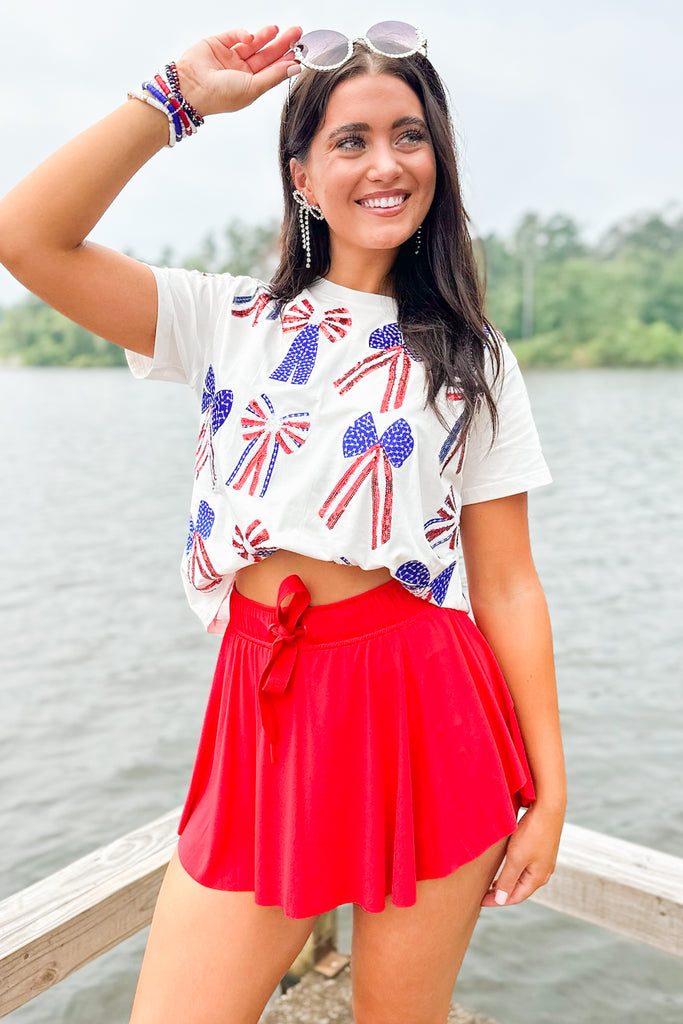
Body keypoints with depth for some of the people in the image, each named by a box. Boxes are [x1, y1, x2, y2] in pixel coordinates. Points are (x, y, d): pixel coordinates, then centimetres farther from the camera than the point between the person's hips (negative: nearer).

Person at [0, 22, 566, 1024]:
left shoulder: (471, 358, 5)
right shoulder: (230, 321, 7)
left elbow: (507, 585, 2)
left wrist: (549, 789, 1)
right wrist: (179, 97, -1)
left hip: (428, 716, 0)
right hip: (265, 716, 1)